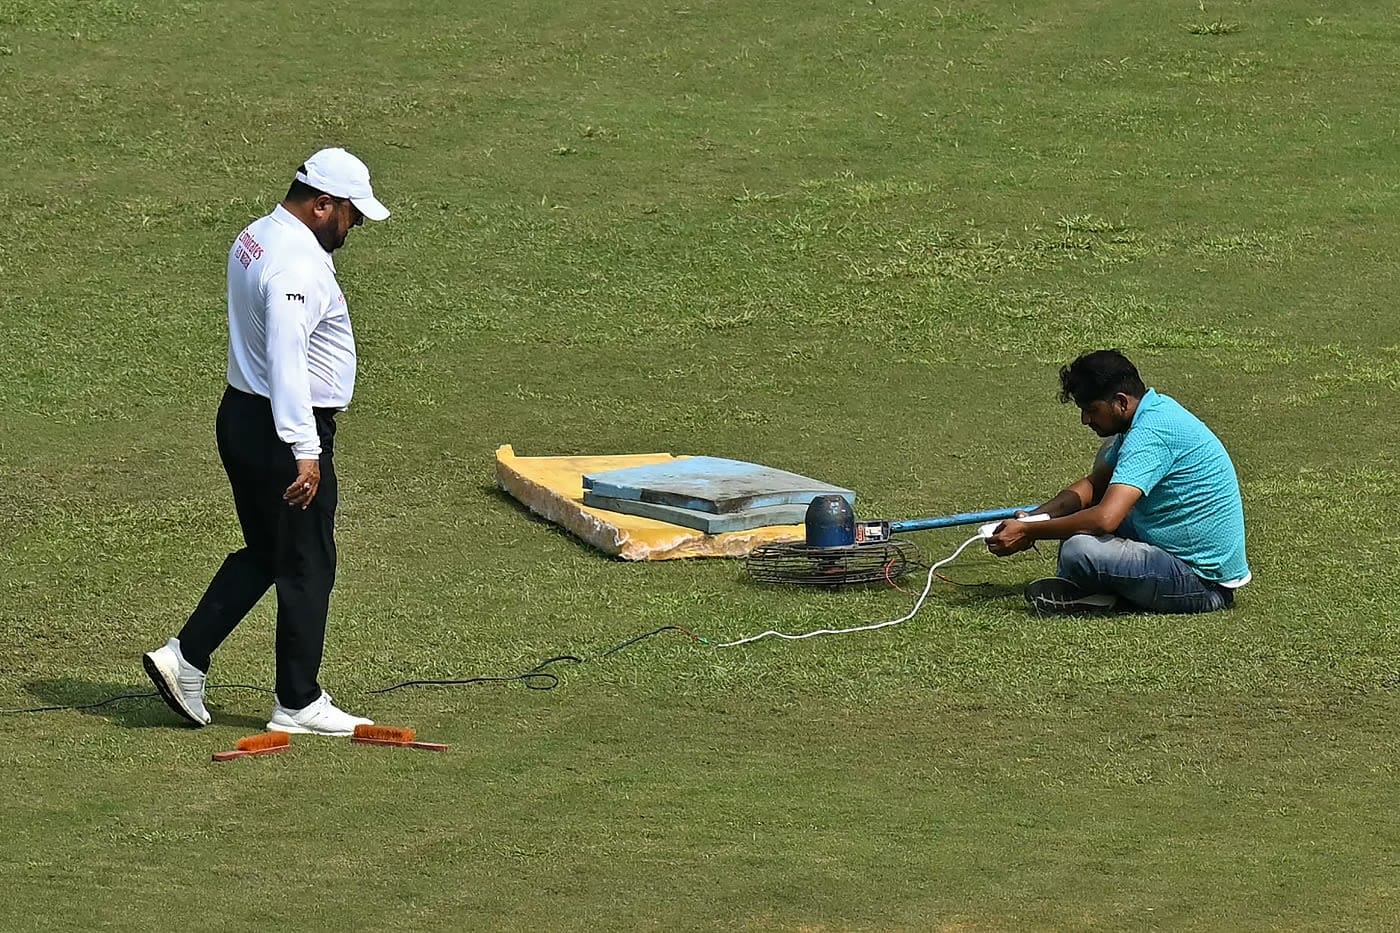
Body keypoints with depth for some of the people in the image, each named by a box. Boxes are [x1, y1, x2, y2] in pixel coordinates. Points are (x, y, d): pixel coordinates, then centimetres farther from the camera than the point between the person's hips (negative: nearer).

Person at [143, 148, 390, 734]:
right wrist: (305, 452, -36)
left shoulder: (255, 239, 10)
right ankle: (298, 704, 10)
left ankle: (184, 658, 16)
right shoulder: (297, 266, -23)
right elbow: (286, 361, -32)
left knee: (264, 553, 20)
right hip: (283, 431, -10)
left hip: (241, 417, 10)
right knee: (307, 569, 2)